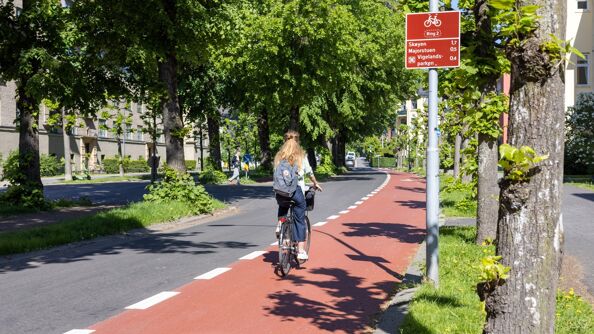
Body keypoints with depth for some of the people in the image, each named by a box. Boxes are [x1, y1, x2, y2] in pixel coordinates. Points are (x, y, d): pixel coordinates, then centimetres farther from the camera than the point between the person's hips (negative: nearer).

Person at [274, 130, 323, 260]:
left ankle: (280, 223, 9)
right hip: (296, 191, -3)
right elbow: (309, 172, 7)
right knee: (300, 221, 7)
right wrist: (315, 183, 25)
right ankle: (301, 251, 4)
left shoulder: (279, 156, 5)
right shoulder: (301, 156, 0)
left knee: (282, 207, 36)